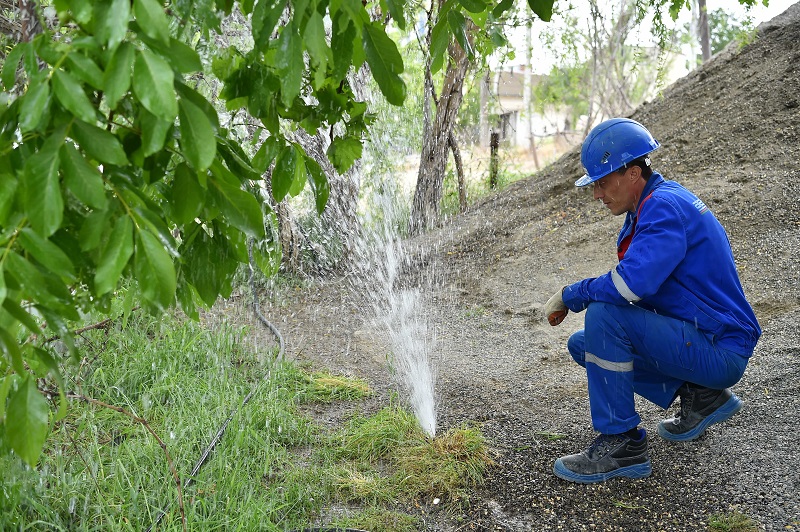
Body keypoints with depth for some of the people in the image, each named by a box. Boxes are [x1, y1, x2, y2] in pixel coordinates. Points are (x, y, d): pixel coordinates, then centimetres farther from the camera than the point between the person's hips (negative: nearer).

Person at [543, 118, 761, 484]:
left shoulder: (665, 207, -21)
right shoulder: (651, 205, 10)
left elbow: (630, 284, -33)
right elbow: (639, 284, 18)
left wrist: (569, 296, -16)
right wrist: (572, 299, 3)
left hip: (720, 352, -10)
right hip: (699, 342, 10)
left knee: (603, 317, -26)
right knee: (582, 344, 11)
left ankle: (621, 445, -14)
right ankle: (700, 395, 12)